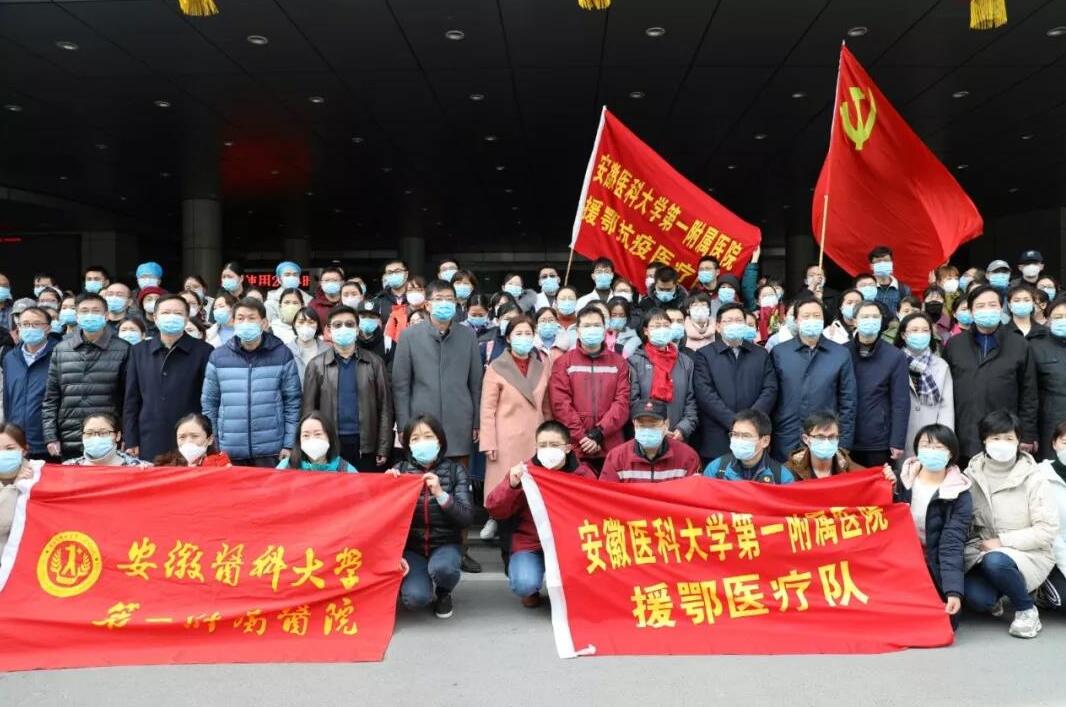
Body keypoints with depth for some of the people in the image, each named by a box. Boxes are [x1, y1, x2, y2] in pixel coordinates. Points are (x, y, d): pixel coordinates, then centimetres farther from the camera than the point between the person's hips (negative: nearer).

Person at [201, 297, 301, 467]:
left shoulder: (282, 355, -1)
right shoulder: (218, 356, 4)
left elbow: (292, 402, 1)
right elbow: (209, 403, 9)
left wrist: (289, 445, -2)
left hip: (270, 451, -2)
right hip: (230, 452, 2)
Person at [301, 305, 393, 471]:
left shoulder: (374, 362, 5)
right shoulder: (317, 365, 5)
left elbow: (385, 407, 3)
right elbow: (308, 409, 4)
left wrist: (383, 449, -3)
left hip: (366, 447, 0)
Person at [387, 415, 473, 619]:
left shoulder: (455, 470, -2)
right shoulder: (399, 470, 1)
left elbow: (467, 518, -10)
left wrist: (440, 494, -23)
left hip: (445, 544, 0)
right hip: (411, 546, 0)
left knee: (442, 568, -36)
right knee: (415, 598, -26)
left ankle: (443, 594, 3)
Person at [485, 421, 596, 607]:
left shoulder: (583, 474, -1)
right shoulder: (525, 472, -3)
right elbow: (495, 512, -9)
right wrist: (511, 485, -26)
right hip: (529, 544, 0)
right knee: (524, 583, -29)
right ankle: (531, 592, 12)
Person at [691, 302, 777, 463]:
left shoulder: (761, 354, 15)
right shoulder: (704, 355, 5)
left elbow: (770, 390, 5)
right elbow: (705, 393, -6)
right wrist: (733, 421, -15)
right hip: (717, 441, -2)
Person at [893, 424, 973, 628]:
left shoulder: (960, 496, -8)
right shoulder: (902, 478, -1)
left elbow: (951, 546, -16)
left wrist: (953, 591, -27)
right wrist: (888, 491, -17)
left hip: (933, 569, -1)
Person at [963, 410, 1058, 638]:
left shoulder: (1033, 479, -8)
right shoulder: (972, 474, 1)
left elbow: (1047, 530, -10)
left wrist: (1002, 541, -16)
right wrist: (979, 546, -16)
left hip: (1028, 554, -2)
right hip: (983, 552, 2)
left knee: (996, 561, -37)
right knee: (976, 599, -27)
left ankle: (1027, 610, -9)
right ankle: (994, 601, 11)